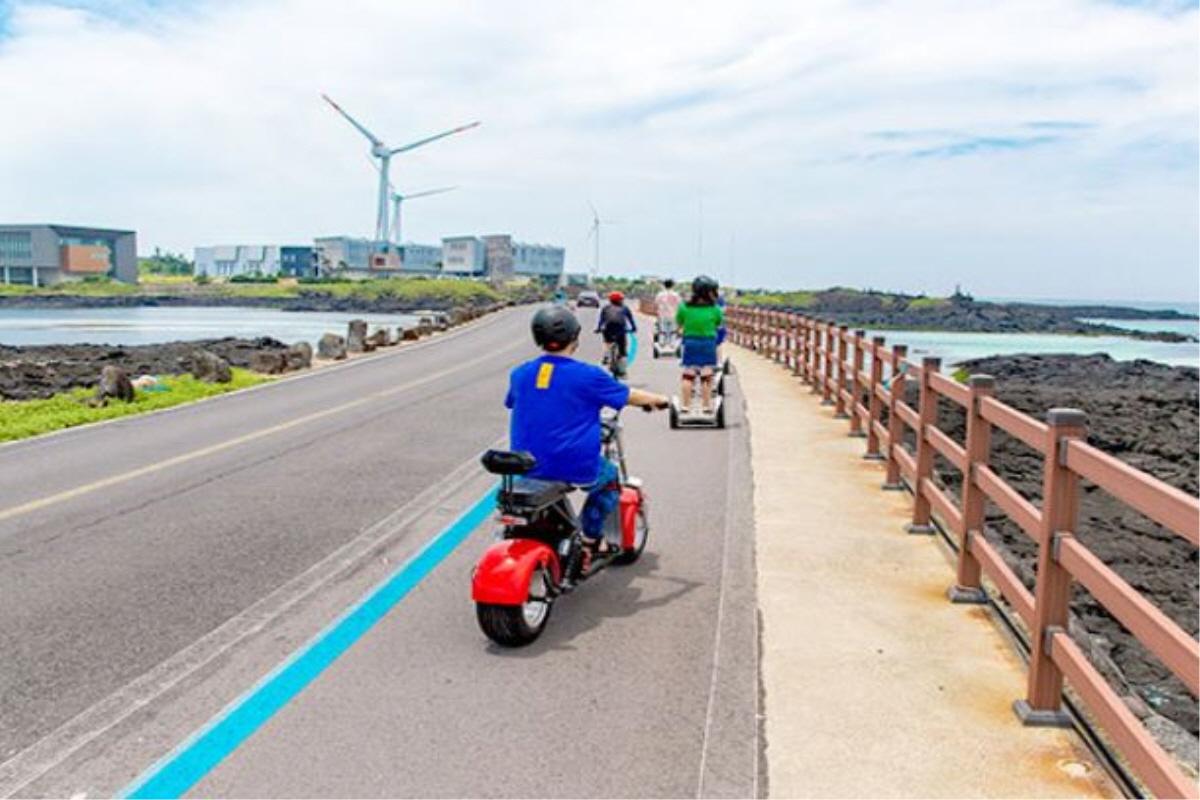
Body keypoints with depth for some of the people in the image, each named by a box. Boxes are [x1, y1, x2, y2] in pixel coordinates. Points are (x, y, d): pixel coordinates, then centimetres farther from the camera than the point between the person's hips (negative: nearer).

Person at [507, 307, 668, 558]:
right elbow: (629, 396, 3)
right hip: (576, 467, -4)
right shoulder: (588, 376, -11)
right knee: (610, 476, 26)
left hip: (527, 467, 5)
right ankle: (590, 538, 23)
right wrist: (658, 400, 23)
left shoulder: (520, 374, 0)